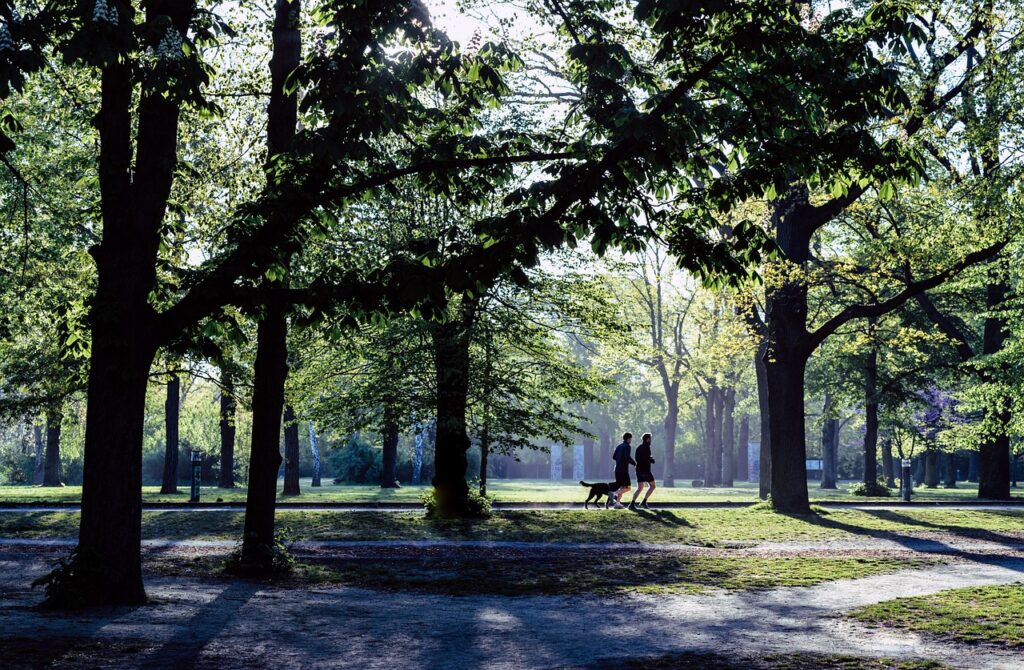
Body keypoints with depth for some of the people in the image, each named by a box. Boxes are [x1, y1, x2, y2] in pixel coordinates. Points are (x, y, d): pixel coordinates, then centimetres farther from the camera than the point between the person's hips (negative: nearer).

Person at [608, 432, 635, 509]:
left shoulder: (619, 446, 16)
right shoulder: (627, 446, -8)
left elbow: (614, 457, 17)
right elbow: (627, 456, -21)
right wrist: (634, 463, -6)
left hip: (617, 469, 8)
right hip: (623, 470, -8)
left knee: (621, 487, 13)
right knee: (628, 488, -5)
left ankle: (617, 503, 4)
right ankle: (614, 494, -22)